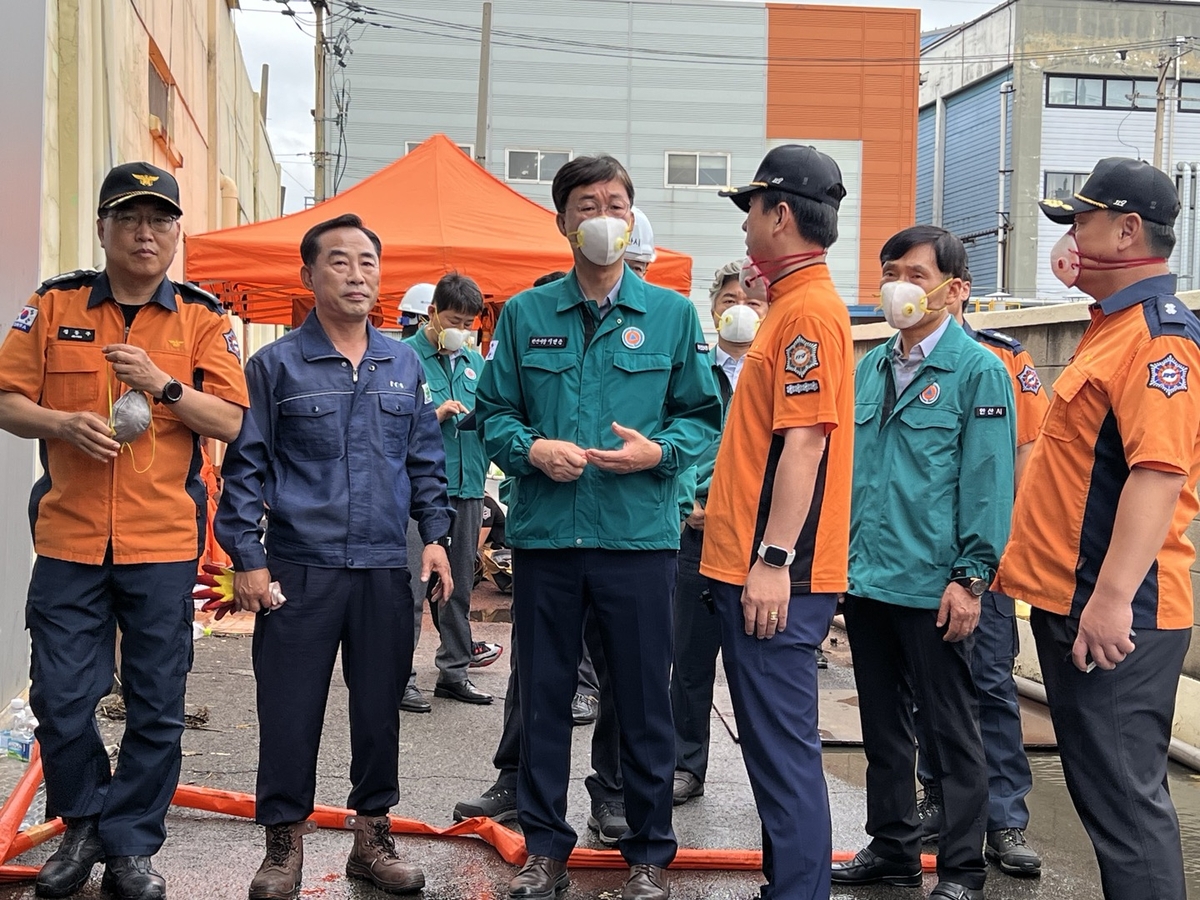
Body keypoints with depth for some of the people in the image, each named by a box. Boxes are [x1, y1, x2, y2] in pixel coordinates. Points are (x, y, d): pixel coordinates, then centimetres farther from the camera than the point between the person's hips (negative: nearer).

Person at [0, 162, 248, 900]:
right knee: (60, 701, 5)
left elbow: (231, 422, -2)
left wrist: (163, 385, -16)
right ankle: (84, 825, 29)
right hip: (69, 539, 1)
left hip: (164, 543, 0)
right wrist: (64, 424, -14)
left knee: (157, 708, 6)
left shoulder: (202, 318, 4)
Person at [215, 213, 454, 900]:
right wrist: (247, 558, -6)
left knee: (380, 708, 10)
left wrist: (436, 535, 5)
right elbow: (245, 468, 0)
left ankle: (373, 835, 25)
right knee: (291, 715, 2)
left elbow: (427, 460, 15)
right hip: (300, 569, -3)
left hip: (386, 571, 3)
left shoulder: (405, 365, 11)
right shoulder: (276, 365, 0)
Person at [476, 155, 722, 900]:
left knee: (644, 700, 6)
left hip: (639, 534, -1)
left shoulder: (672, 314, 5)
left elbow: (703, 417, 5)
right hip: (544, 535, 1)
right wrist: (531, 449, -12)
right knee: (544, 697, 10)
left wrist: (658, 451, -14)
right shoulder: (524, 314, 7)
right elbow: (494, 413, 8)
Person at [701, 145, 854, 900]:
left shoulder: (808, 308, -13)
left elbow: (805, 440, -21)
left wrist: (773, 559, -22)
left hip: (774, 573, -10)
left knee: (783, 746, -4)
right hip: (752, 562, 10)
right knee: (773, 741, 17)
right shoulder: (793, 305, 17)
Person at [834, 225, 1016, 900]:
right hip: (866, 579, 7)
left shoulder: (979, 371, -7)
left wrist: (971, 578, -16)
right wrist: (841, 555, 12)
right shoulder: (870, 368, 11)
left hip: (932, 587, -6)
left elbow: (989, 484, -12)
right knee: (884, 724, 17)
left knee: (951, 731, 5)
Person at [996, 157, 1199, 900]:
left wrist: (1112, 598, -30)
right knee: (1104, 787, 17)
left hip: (1114, 613, -10)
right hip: (1071, 599, 10)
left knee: (1124, 796, -4)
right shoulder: (1114, 327, 17)